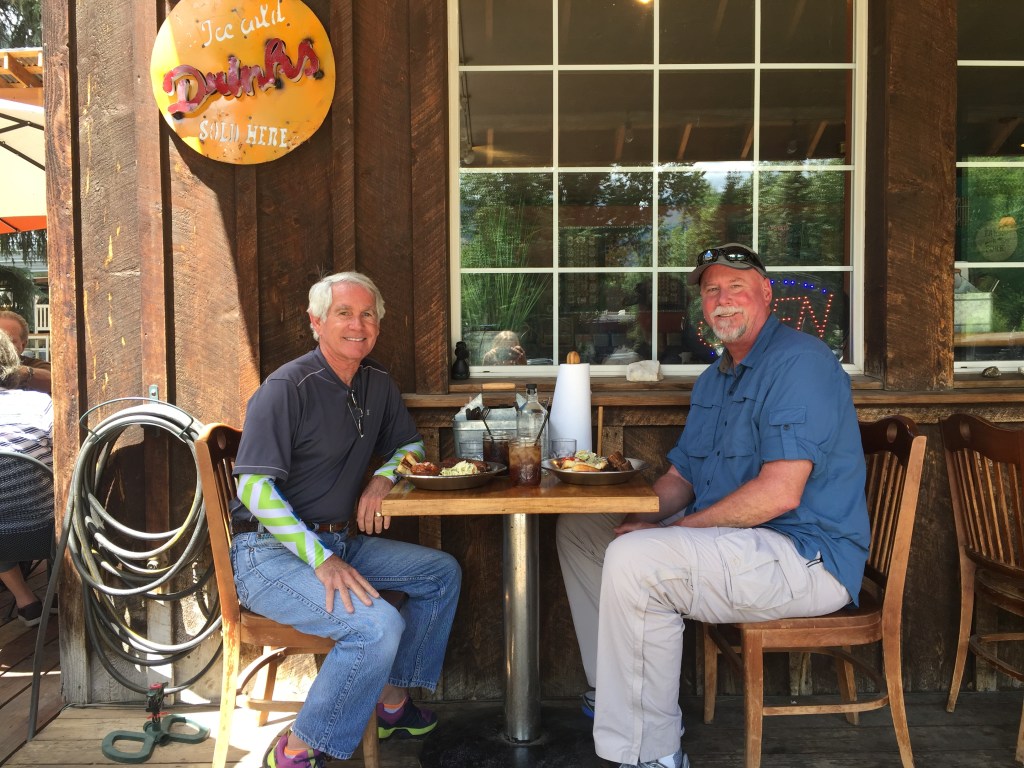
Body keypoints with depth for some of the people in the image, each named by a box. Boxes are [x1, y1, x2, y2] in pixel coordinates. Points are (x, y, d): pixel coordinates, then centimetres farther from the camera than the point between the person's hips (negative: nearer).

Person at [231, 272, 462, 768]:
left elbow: (410, 444, 21)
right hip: (270, 554, -8)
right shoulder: (287, 388, -16)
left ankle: (392, 698, 17)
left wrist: (384, 478, -3)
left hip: (338, 540, 8)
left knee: (443, 573, 7)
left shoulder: (377, 384, 8)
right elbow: (254, 488, -21)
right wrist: (322, 561, -28)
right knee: (379, 625, -28)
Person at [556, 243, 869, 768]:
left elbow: (779, 493, -25)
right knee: (578, 528, 12)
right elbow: (681, 477, 17)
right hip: (725, 540, 10)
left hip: (806, 555, -10)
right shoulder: (714, 379, 17)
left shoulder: (799, 362, -15)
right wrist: (640, 516, -5)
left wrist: (671, 529, -20)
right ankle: (613, 697, 17)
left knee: (634, 559, -31)